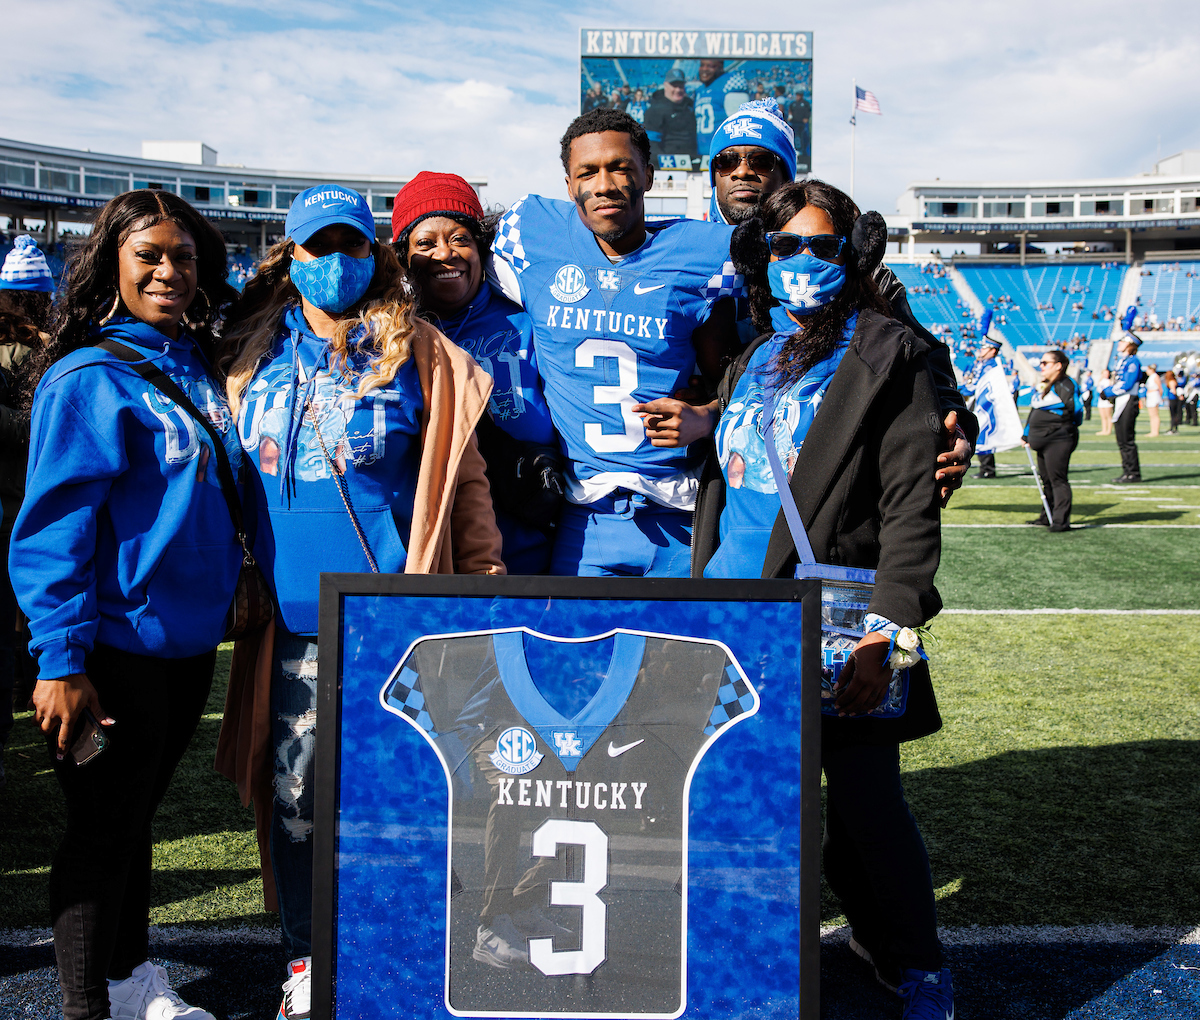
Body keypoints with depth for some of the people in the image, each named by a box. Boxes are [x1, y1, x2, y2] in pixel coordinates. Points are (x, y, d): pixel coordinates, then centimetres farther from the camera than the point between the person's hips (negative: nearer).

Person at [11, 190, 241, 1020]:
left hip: (190, 636, 7)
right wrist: (61, 656, -19)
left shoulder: (197, 367, 8)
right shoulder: (87, 377, -13)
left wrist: (225, 593, 14)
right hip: (117, 644, -7)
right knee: (105, 824, 4)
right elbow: (54, 523, -16)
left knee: (138, 812, 19)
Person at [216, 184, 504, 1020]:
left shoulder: (419, 354, 4)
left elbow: (463, 473, 4)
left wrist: (482, 571, -1)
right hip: (293, 610, 3)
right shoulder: (253, 358, 12)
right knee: (296, 790, 7)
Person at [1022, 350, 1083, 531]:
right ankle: (1047, 516, 25)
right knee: (1046, 479, 15)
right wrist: (1026, 435, 27)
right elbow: (1033, 412, 26)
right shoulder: (1042, 386, 19)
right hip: (1043, 441, 9)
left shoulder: (1065, 384, -10)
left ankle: (1061, 520, -11)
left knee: (1057, 479, -11)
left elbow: (1075, 408, -19)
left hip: (1058, 439, -9)